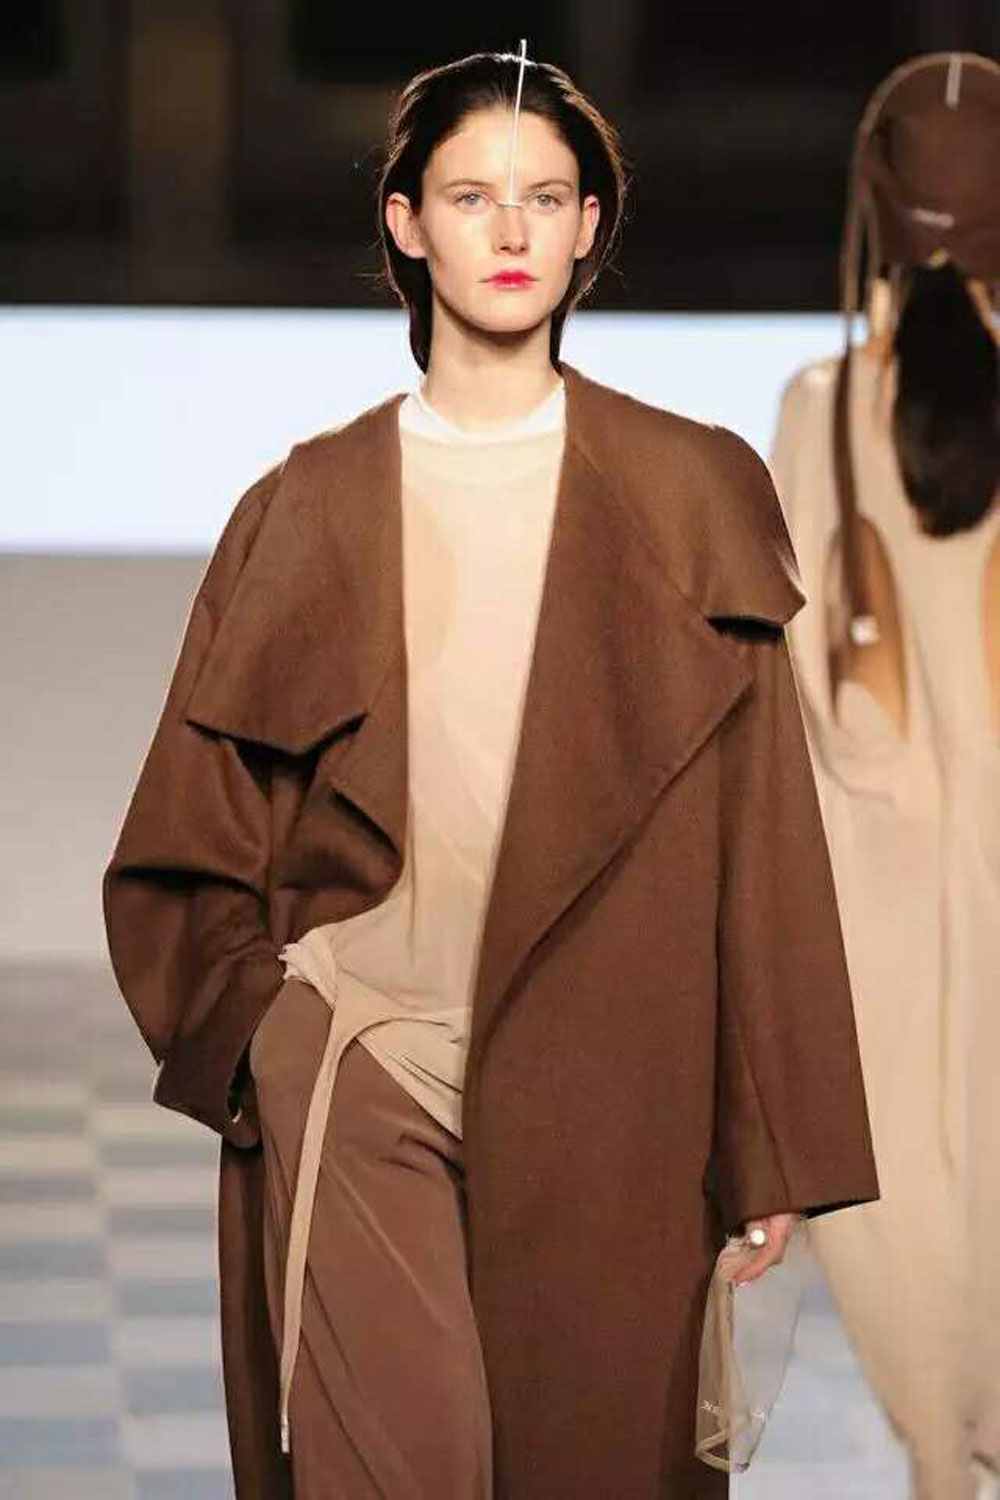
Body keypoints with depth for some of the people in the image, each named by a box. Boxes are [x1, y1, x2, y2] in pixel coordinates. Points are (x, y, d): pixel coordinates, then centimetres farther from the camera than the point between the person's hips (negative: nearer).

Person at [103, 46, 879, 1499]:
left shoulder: (690, 498, 5)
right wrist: (270, 1026, -4)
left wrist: (774, 1147, 0)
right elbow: (196, 822, 10)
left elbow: (758, 832, 3)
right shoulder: (309, 508, 7)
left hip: (606, 1099, 0)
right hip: (360, 1068, 0)